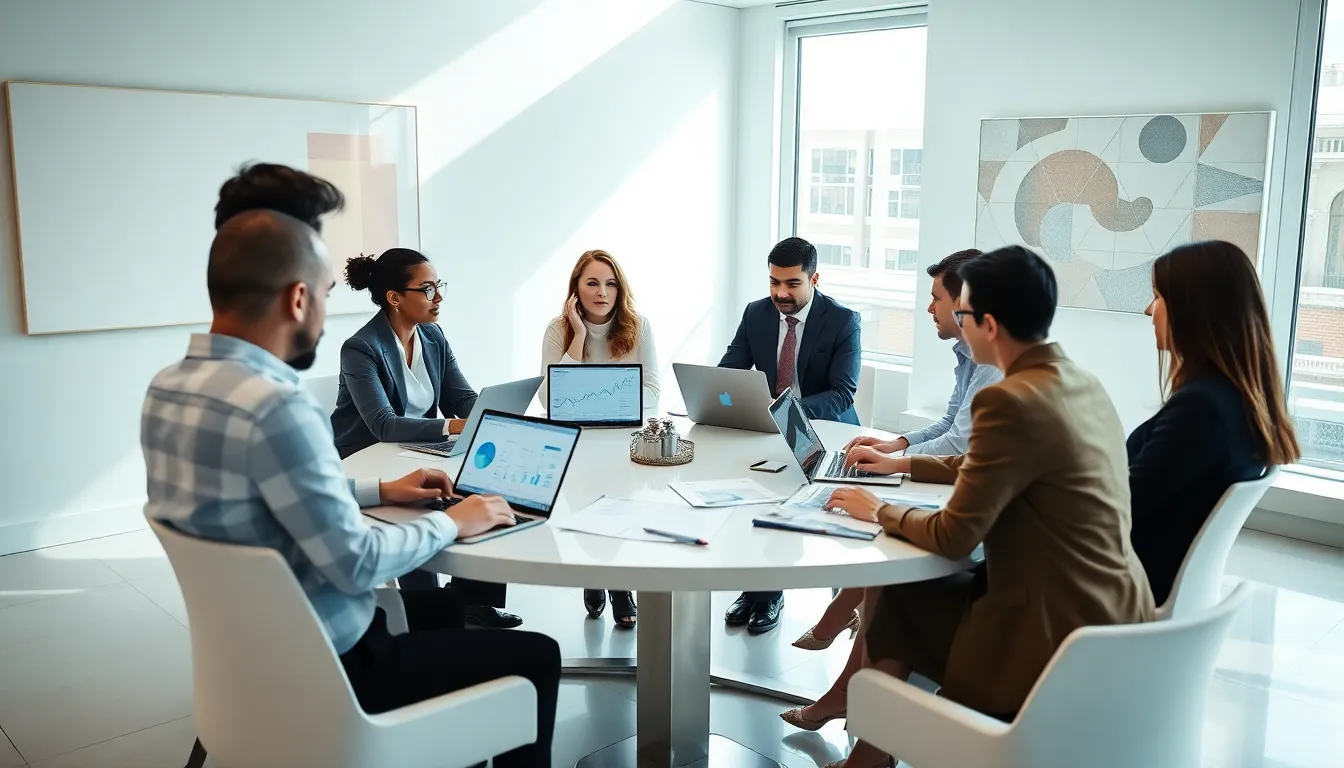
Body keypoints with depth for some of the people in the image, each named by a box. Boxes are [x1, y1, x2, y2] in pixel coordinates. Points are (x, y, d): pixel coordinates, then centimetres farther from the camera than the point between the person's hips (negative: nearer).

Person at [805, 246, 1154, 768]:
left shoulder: (1011, 400, -22)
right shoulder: (1082, 383, 7)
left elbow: (953, 537, -18)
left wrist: (879, 512, 0)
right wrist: (904, 464, 28)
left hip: (1060, 640, -8)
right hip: (1115, 621, 8)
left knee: (891, 592, 11)